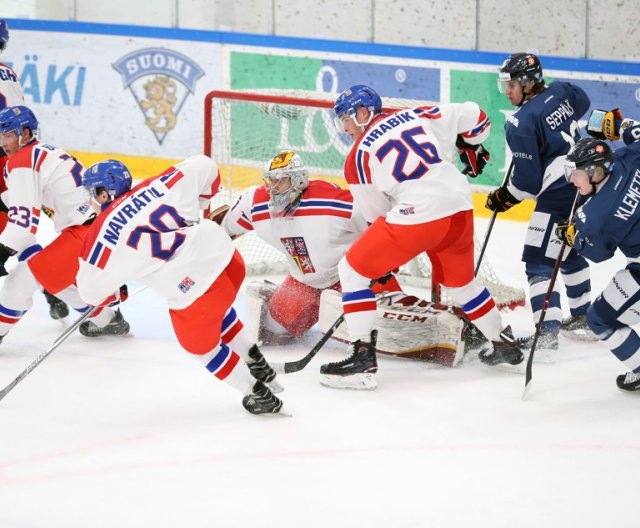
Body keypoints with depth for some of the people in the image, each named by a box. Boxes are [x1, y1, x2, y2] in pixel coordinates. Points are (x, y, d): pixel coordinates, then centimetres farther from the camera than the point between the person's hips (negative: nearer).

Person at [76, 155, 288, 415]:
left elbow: (92, 291, 7)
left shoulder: (103, 232, -3)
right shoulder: (154, 187, 6)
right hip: (227, 255, 6)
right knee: (216, 311, 39)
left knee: (200, 344, 25)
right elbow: (204, 167, 10)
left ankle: (259, 394, 31)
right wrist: (199, 205, 28)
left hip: (194, 289, -6)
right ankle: (257, 363, 48)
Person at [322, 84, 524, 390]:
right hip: (461, 208, 6)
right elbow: (472, 116, 17)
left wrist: (383, 259, 26)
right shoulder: (416, 116, 15)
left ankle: (363, 357, -2)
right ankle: (503, 344, 42)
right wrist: (473, 148, 38)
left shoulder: (358, 157, 5)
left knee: (353, 270, 7)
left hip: (416, 215, -6)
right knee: (459, 281, 32)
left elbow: (374, 214, 11)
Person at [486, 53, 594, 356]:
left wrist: (503, 198, 0)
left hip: (558, 196, -9)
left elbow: (528, 181, -15)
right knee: (571, 251, 28)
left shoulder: (520, 123, -18)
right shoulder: (560, 92, 3)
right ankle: (582, 316, 41)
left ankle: (547, 333, -18)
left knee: (539, 262, -6)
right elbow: (582, 105, 30)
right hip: (586, 184, 9)